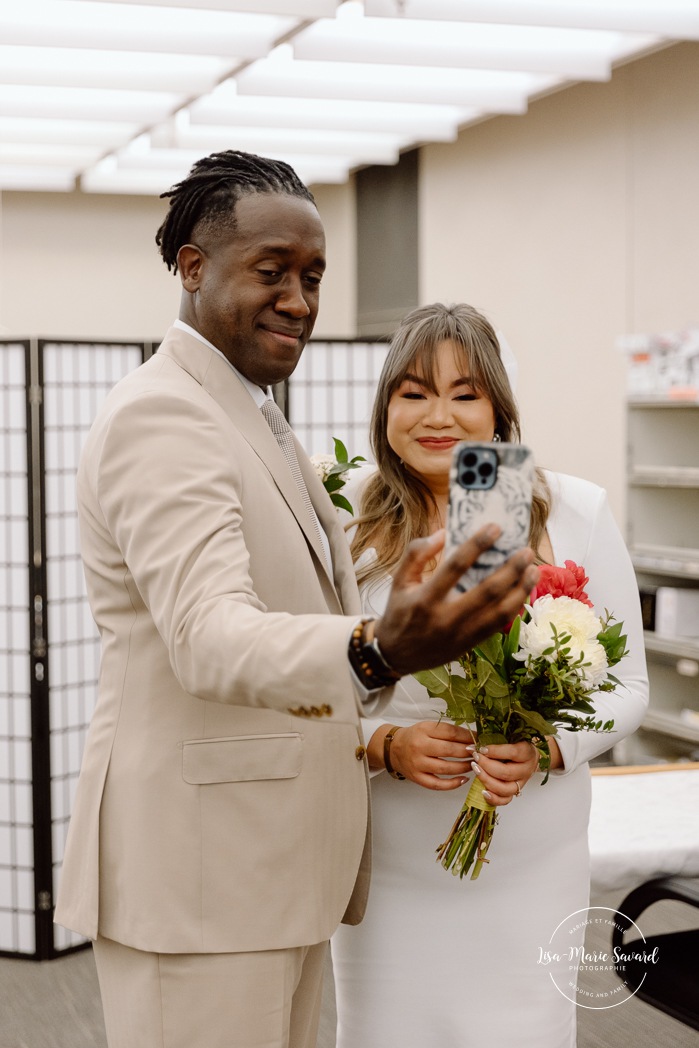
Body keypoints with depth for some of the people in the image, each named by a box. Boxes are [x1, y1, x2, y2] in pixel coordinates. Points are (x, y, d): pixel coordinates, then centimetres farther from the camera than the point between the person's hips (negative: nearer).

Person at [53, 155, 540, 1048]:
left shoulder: (253, 418, 17)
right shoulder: (159, 414, -16)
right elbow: (208, 638, -31)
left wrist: (375, 737, 15)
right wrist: (378, 651, -47)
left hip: (275, 863, 10)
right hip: (194, 870, -10)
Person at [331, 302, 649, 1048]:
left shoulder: (572, 513, -2)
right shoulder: (345, 516, -3)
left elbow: (625, 685, 2)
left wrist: (550, 746, -16)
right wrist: (386, 745, -18)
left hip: (530, 866, 0)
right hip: (386, 864, 0)